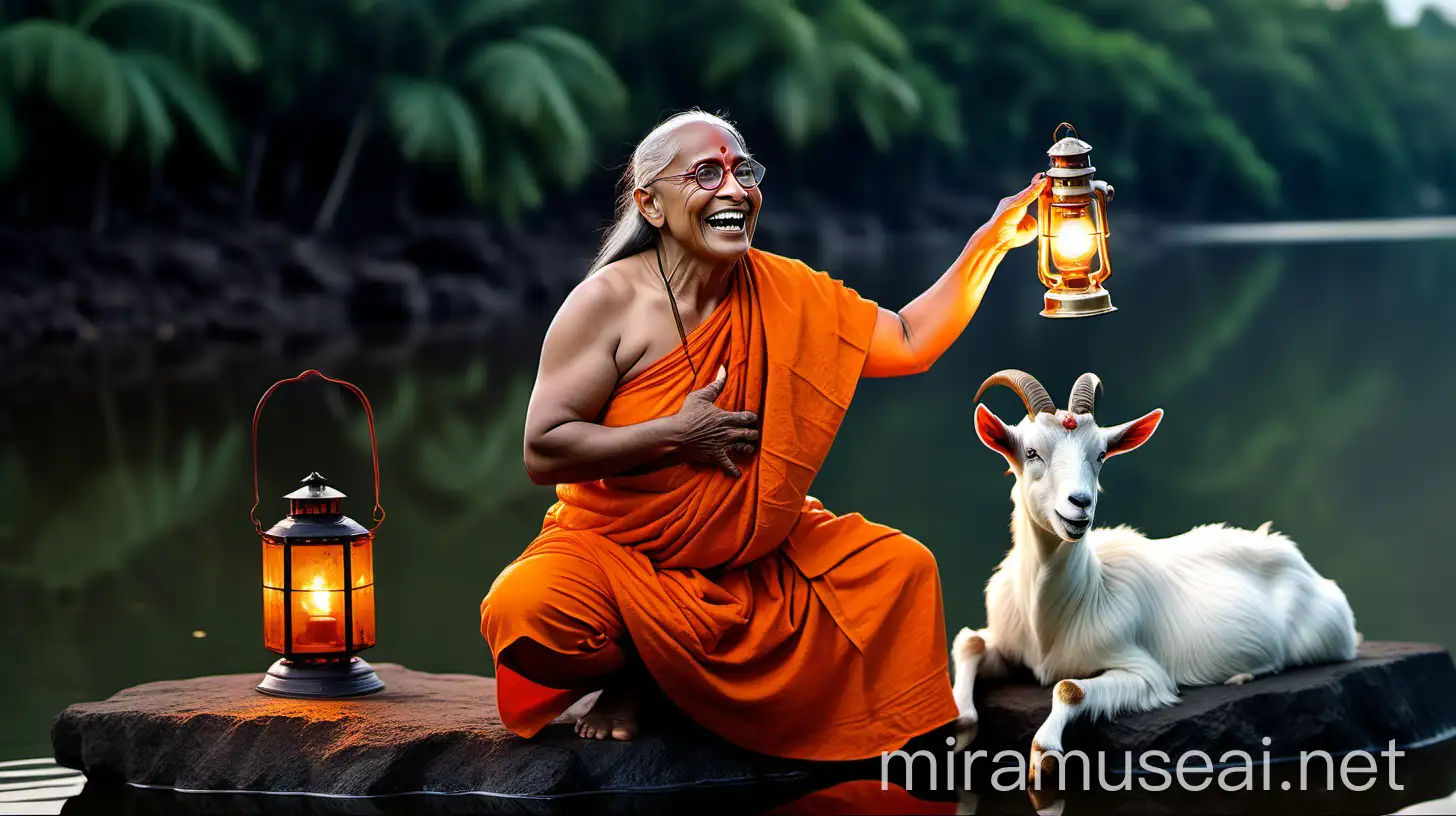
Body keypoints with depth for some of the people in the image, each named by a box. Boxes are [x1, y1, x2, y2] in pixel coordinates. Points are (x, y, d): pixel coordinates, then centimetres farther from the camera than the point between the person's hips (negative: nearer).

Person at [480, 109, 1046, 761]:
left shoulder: (786, 296, 1)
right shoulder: (609, 302, -14)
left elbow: (911, 344, 2)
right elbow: (543, 452, -18)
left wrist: (991, 240, -5)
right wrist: (679, 434, -22)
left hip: (755, 554, 4)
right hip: (615, 552, -4)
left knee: (900, 566, -12)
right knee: (524, 611, -32)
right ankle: (631, 674, 3)